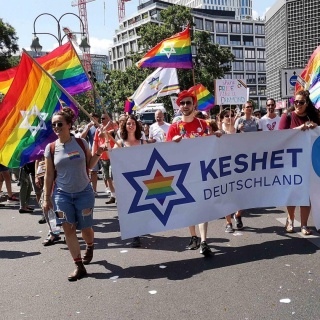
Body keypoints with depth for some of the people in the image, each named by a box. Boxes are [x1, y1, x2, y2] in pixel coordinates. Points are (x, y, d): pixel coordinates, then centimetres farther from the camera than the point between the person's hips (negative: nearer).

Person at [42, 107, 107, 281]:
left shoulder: (81, 143, -4)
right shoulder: (51, 148, -3)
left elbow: (89, 165, 5)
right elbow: (49, 174, 2)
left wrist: (98, 153, -10)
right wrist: (46, 198, 2)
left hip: (84, 192, 0)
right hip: (62, 194, 1)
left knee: (85, 228, 8)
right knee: (68, 228, -3)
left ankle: (90, 247, 43)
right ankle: (79, 266, 6)